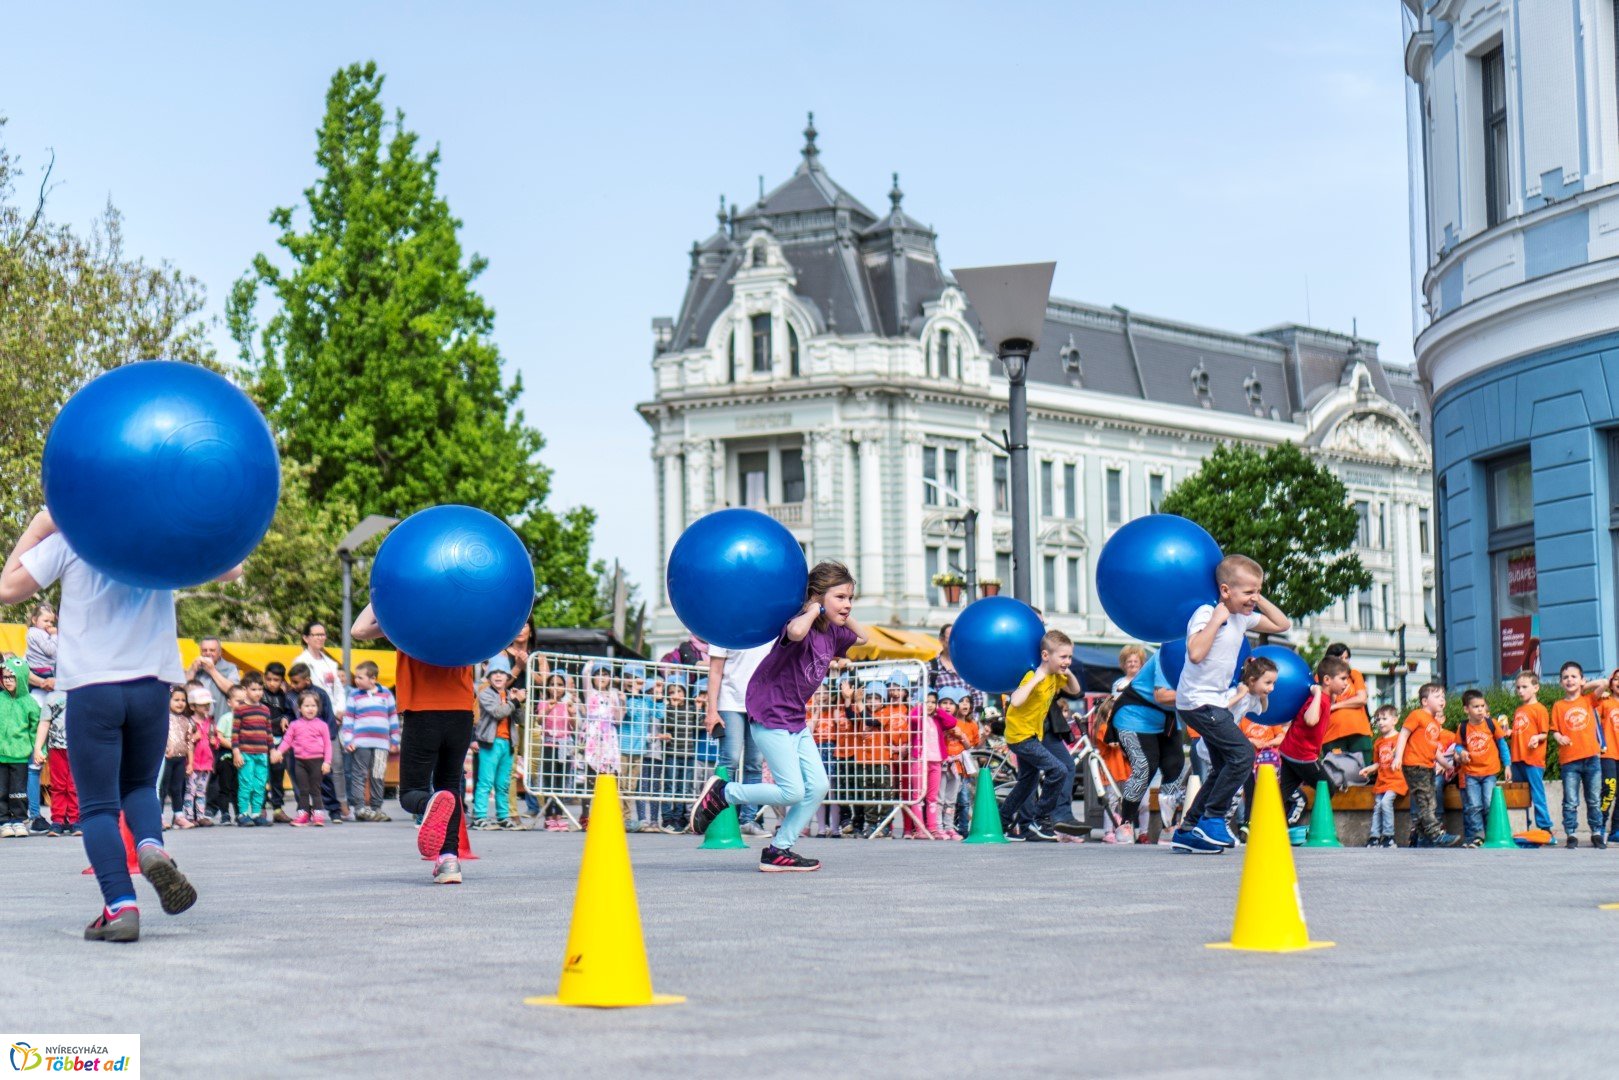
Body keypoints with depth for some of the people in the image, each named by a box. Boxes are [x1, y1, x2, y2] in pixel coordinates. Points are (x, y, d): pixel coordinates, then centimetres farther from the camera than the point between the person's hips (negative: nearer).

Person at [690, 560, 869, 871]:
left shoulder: (832, 632, 8)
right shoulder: (802, 624, -19)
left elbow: (862, 637, 27)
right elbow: (796, 632, -46)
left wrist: (844, 614, 11)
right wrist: (814, 611, -27)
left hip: (795, 719, 9)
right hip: (769, 716, -9)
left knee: (818, 786, 1)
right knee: (793, 791, -12)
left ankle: (778, 850, 10)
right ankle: (721, 793, 6)